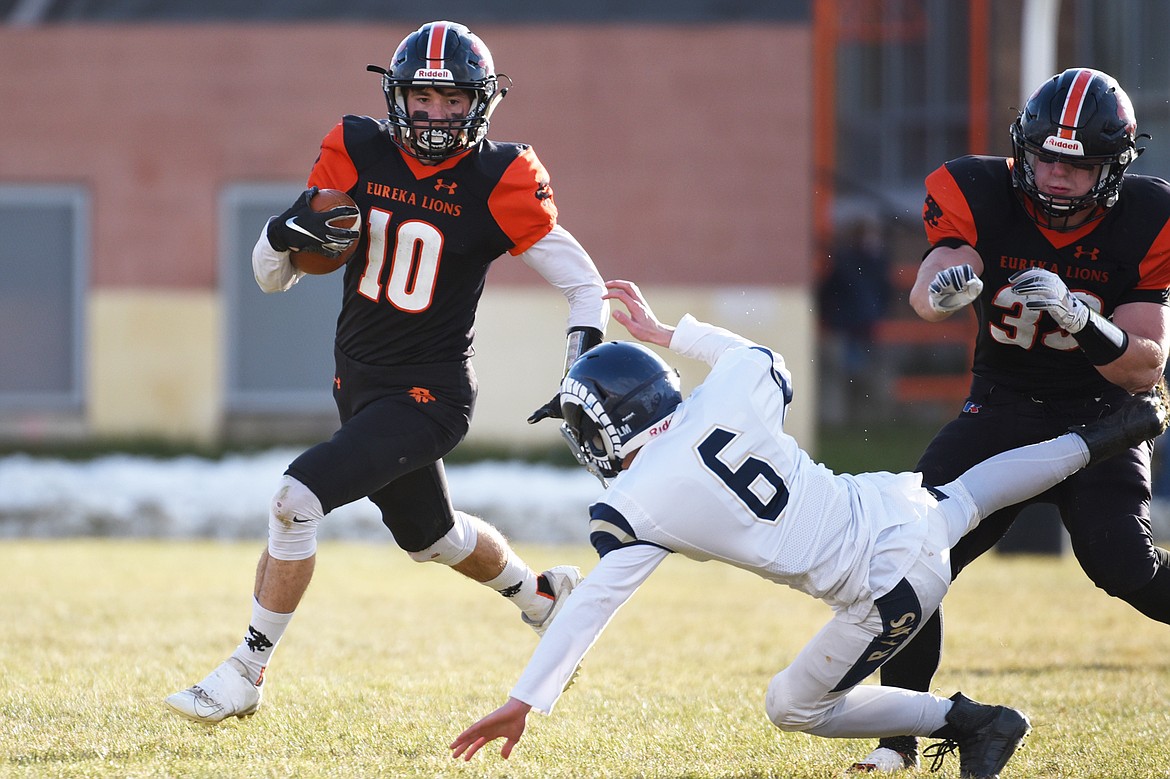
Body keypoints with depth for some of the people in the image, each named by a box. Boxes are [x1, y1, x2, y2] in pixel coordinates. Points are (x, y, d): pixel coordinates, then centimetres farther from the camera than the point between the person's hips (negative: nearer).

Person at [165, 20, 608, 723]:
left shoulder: (497, 183, -14)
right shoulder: (358, 153, -3)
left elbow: (584, 285, -8)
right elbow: (271, 276, 0)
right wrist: (288, 233, -22)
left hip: (430, 394, -6)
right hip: (359, 380, 6)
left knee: (298, 498, -21)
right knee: (432, 537, 25)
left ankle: (247, 672, -10)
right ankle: (544, 597, 53)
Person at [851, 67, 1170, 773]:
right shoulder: (982, 196, -12)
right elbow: (925, 295, -29)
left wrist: (1080, 319, -35)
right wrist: (942, 286, -54)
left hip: (1102, 417, -2)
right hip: (1002, 409, 2)